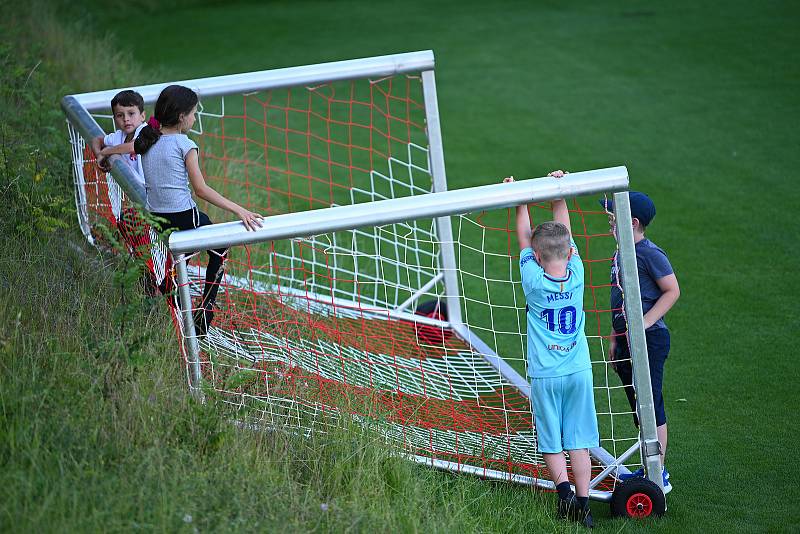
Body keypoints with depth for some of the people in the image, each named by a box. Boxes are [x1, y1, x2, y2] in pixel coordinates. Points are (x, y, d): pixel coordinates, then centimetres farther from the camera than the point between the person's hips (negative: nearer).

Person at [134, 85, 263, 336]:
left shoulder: (146, 141, 3)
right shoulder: (184, 145, -14)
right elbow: (201, 190, -17)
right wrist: (238, 210, -20)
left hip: (157, 218, 7)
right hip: (184, 216, -7)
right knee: (219, 251, 15)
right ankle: (205, 310, 11)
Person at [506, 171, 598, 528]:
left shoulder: (534, 280, -11)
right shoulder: (576, 274, -6)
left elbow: (524, 236, 2)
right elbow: (564, 230, 7)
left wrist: (520, 201, 10)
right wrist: (559, 193, 12)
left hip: (545, 375, -2)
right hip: (578, 371, 2)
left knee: (550, 442, 4)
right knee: (579, 441, 5)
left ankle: (564, 490, -14)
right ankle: (583, 503, 1)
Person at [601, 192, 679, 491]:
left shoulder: (649, 253, -13)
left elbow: (672, 291, -13)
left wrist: (645, 322, -20)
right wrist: (615, 340, 22)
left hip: (648, 339, -9)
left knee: (651, 406, -6)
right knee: (638, 408, 14)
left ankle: (659, 475, -1)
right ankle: (648, 469, 24)